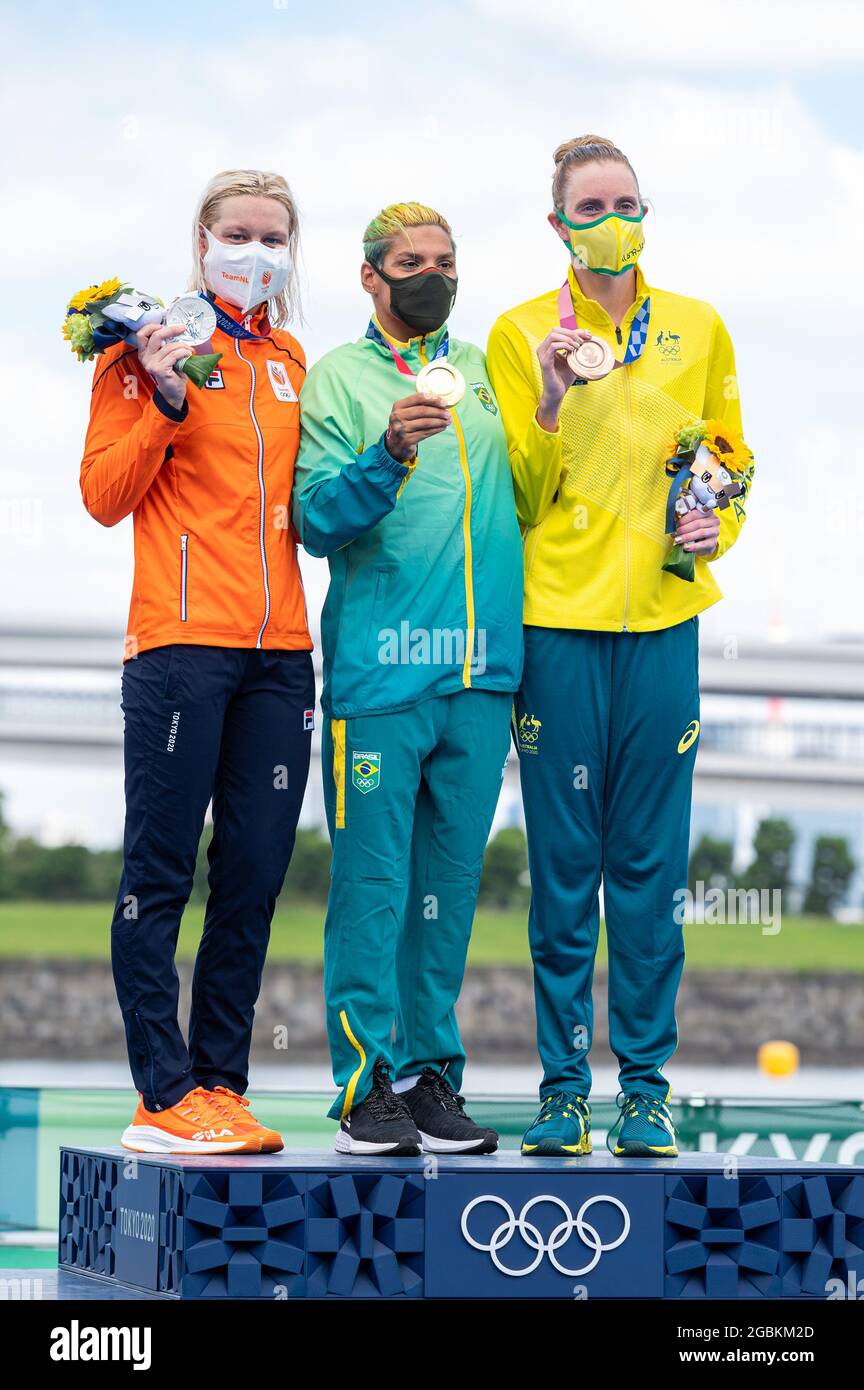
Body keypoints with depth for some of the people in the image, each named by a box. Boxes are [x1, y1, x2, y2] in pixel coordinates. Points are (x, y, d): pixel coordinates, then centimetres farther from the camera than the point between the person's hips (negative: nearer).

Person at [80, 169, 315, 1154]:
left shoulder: (288, 362, 18)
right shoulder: (152, 346, 1)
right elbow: (104, 496, -4)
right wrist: (164, 404, -15)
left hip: (279, 648, 6)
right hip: (182, 640, -6)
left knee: (254, 877, 4)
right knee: (161, 872, -5)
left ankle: (220, 1084, 9)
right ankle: (166, 1095, -4)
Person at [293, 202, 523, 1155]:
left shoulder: (484, 374, 18)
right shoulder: (339, 378, 5)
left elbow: (529, 495, 19)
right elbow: (317, 519, -6)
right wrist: (389, 452, -21)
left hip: (482, 669, 4)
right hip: (379, 669, -4)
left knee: (450, 883, 6)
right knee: (373, 879, -6)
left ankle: (432, 1073, 11)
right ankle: (369, 1082, -3)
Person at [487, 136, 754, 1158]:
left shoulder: (697, 330, 12)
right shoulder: (521, 335, 5)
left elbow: (730, 460, 21)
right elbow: (517, 497, 1)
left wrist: (720, 526, 1)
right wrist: (551, 403, -14)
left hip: (662, 622, 2)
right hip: (559, 622, -2)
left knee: (649, 866, 1)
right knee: (565, 867, -1)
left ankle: (645, 1087, 6)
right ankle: (562, 1085, 6)